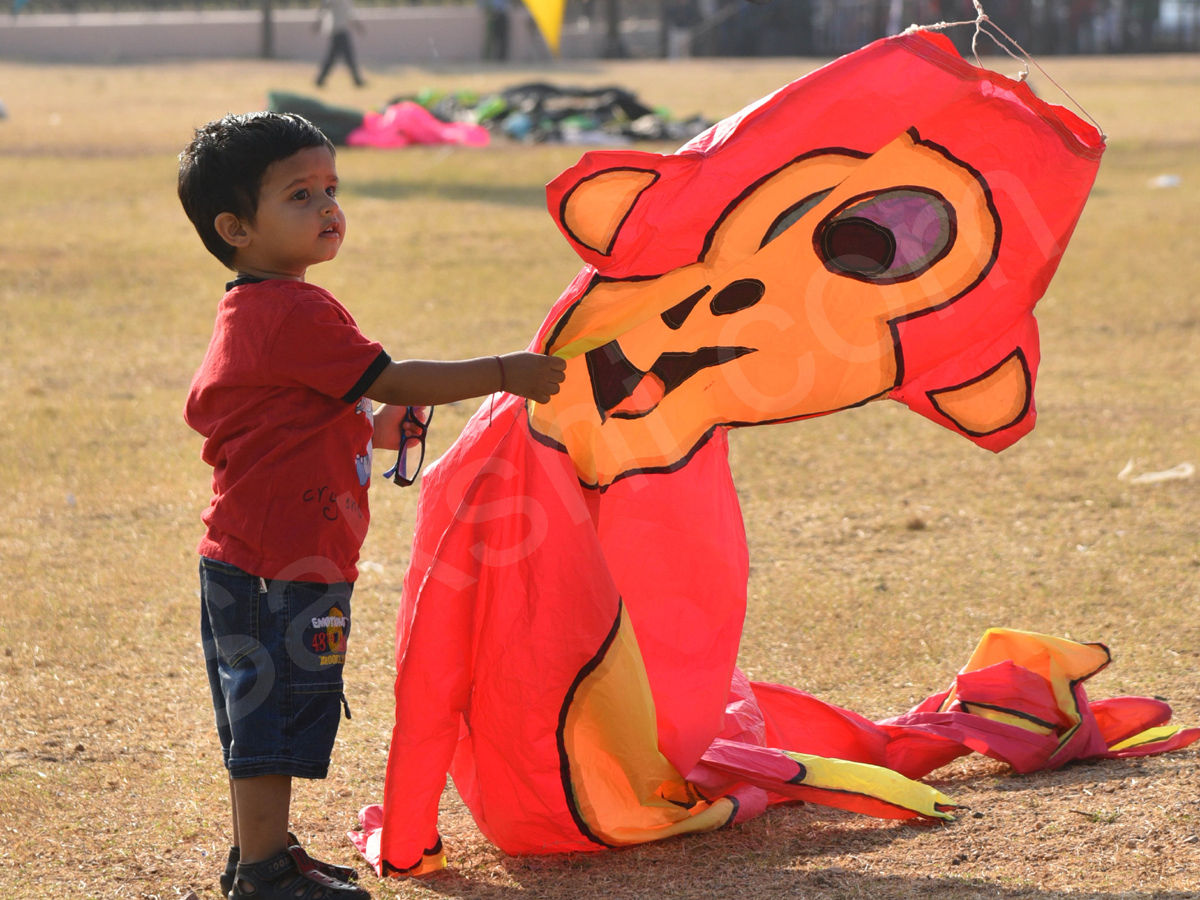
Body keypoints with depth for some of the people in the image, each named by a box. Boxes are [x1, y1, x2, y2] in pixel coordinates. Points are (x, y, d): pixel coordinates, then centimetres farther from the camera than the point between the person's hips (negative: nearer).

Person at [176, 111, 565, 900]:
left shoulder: (250, 313, 13)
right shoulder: (297, 313, -19)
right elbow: (393, 381, -19)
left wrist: (372, 428, 17)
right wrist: (507, 374, -14)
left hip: (245, 558, 10)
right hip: (284, 566, -10)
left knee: (263, 711, 18)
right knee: (278, 712, -3)